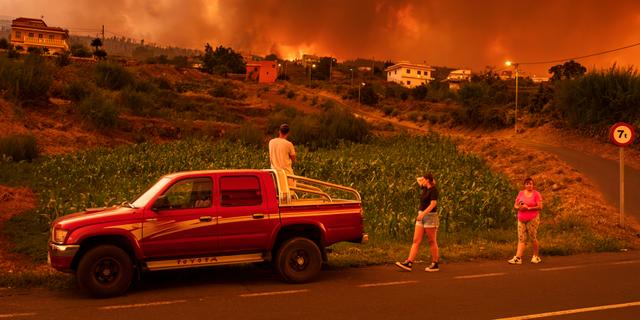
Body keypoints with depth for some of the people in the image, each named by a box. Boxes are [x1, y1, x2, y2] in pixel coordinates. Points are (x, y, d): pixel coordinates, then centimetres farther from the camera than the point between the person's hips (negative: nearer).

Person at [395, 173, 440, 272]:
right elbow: (418, 179, 31)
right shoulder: (425, 189, 13)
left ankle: (435, 264, 9)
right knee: (416, 241, 0)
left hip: (430, 216, -9)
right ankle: (409, 263, -5)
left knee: (432, 242, 0)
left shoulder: (433, 190, -11)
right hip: (421, 217, 9)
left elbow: (433, 204, -21)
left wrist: (423, 213, -26)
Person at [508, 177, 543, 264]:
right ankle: (518, 258, -8)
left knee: (533, 238, 1)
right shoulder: (520, 193, 11)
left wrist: (528, 208, -15)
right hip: (521, 219, 4)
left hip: (533, 219, -4)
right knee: (521, 239, -2)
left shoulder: (536, 194, -1)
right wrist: (519, 207, -9)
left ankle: (536, 257, 17)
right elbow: (515, 205, 13)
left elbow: (540, 207, -9)